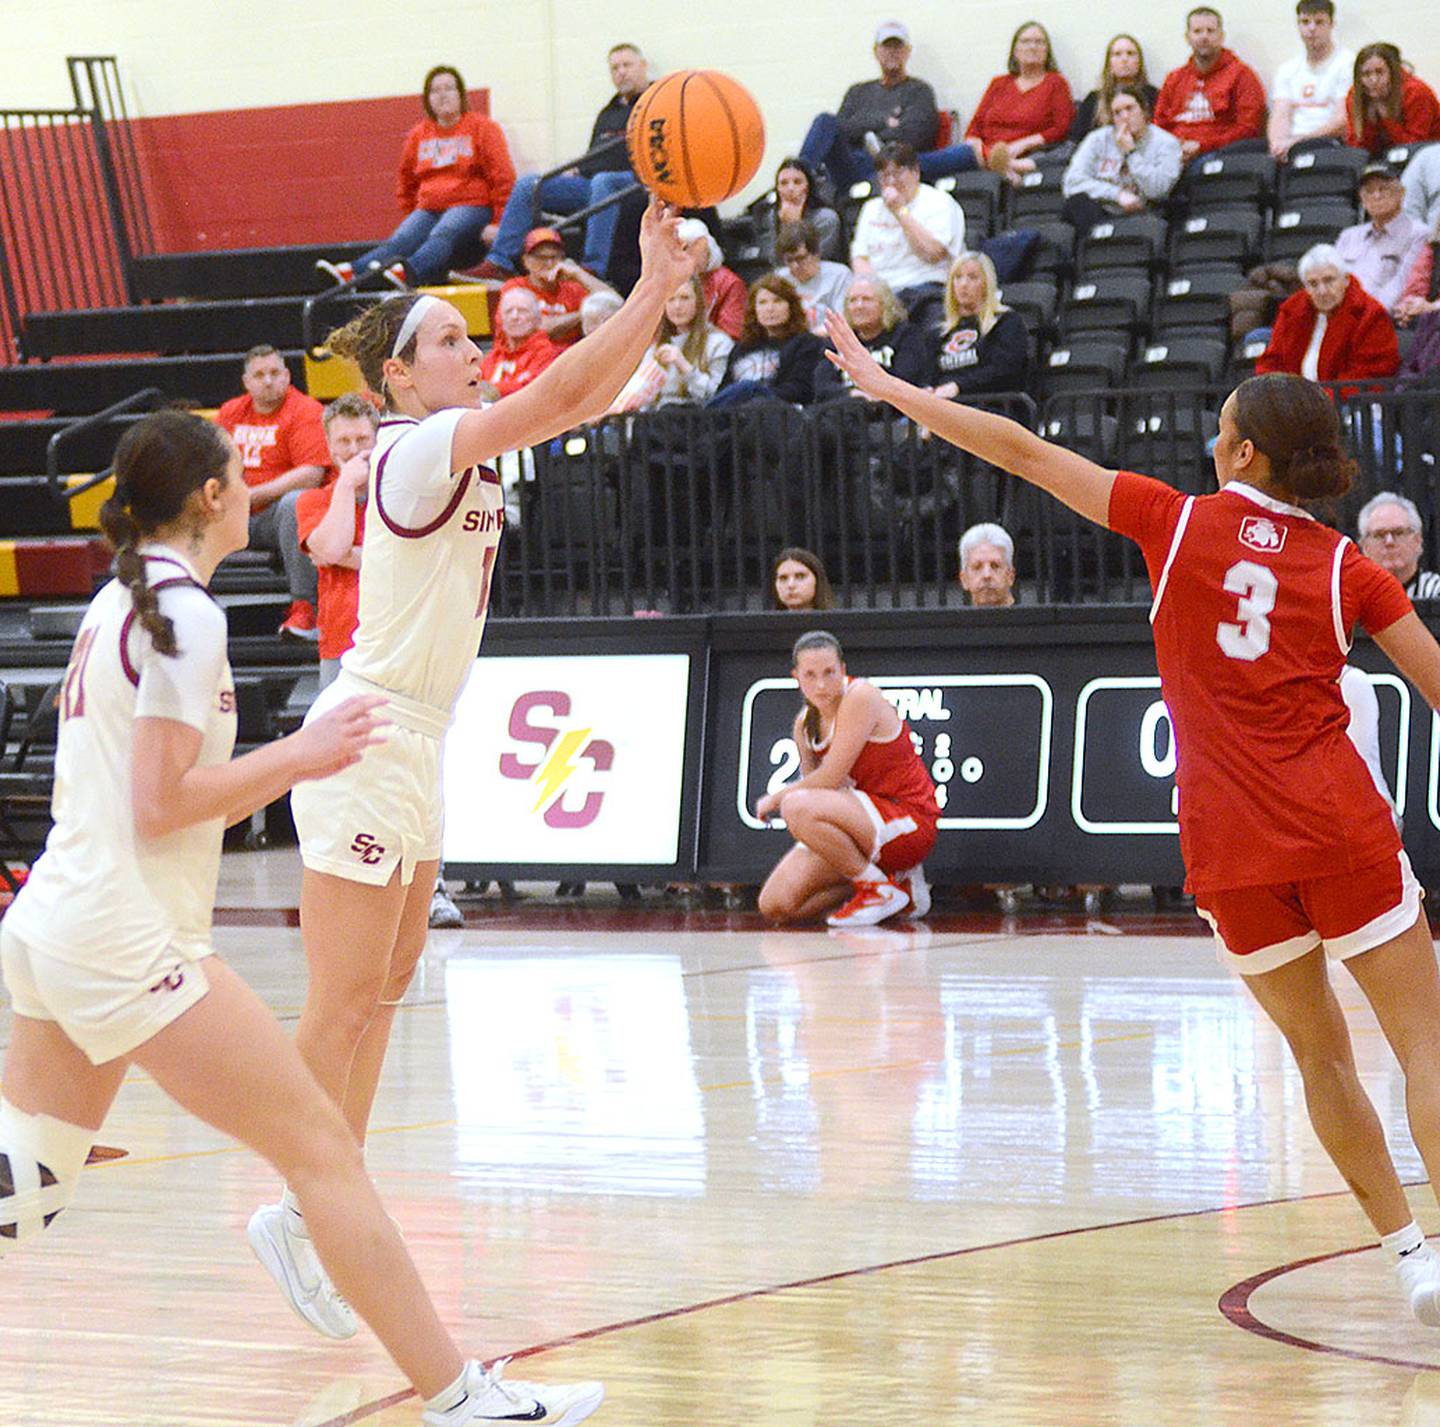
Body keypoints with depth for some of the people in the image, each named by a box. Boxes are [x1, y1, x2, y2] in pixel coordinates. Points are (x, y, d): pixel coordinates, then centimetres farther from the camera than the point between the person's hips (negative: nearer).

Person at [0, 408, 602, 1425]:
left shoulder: (118, 600, 16)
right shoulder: (183, 611, -12)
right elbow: (160, 805, -16)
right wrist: (298, 758, -10)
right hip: (129, 935, -10)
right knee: (324, 1150, -7)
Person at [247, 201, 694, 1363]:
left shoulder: (465, 453, 10)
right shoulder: (415, 450, -16)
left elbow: (581, 399, 6)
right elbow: (561, 395, -24)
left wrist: (658, 293, -6)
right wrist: (652, 291, -22)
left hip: (416, 746, 10)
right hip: (368, 744, -10)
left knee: (385, 991, 10)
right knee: (343, 1004, -6)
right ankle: (297, 1211, 0)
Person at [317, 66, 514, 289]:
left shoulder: (483, 128, 5)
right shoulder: (418, 135, 17)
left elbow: (503, 178, -1)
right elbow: (406, 182, 27)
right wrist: (410, 218, 17)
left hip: (470, 206, -4)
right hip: (429, 209, 4)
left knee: (441, 236, -35)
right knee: (400, 241, -23)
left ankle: (407, 272, -64)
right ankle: (349, 273, -48)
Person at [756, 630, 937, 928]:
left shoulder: (861, 697, -16)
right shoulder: (805, 723, 9)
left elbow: (830, 778, -19)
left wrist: (775, 798, -5)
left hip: (908, 820, -9)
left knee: (797, 806, -32)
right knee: (775, 906, -6)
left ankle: (882, 890, -13)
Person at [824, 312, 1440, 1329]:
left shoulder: (1179, 523, 3)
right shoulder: (1347, 568, 4)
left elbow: (1025, 453, 7)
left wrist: (888, 387, 14)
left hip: (1232, 848, 1)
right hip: (1339, 827, -1)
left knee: (1321, 1053, 14)